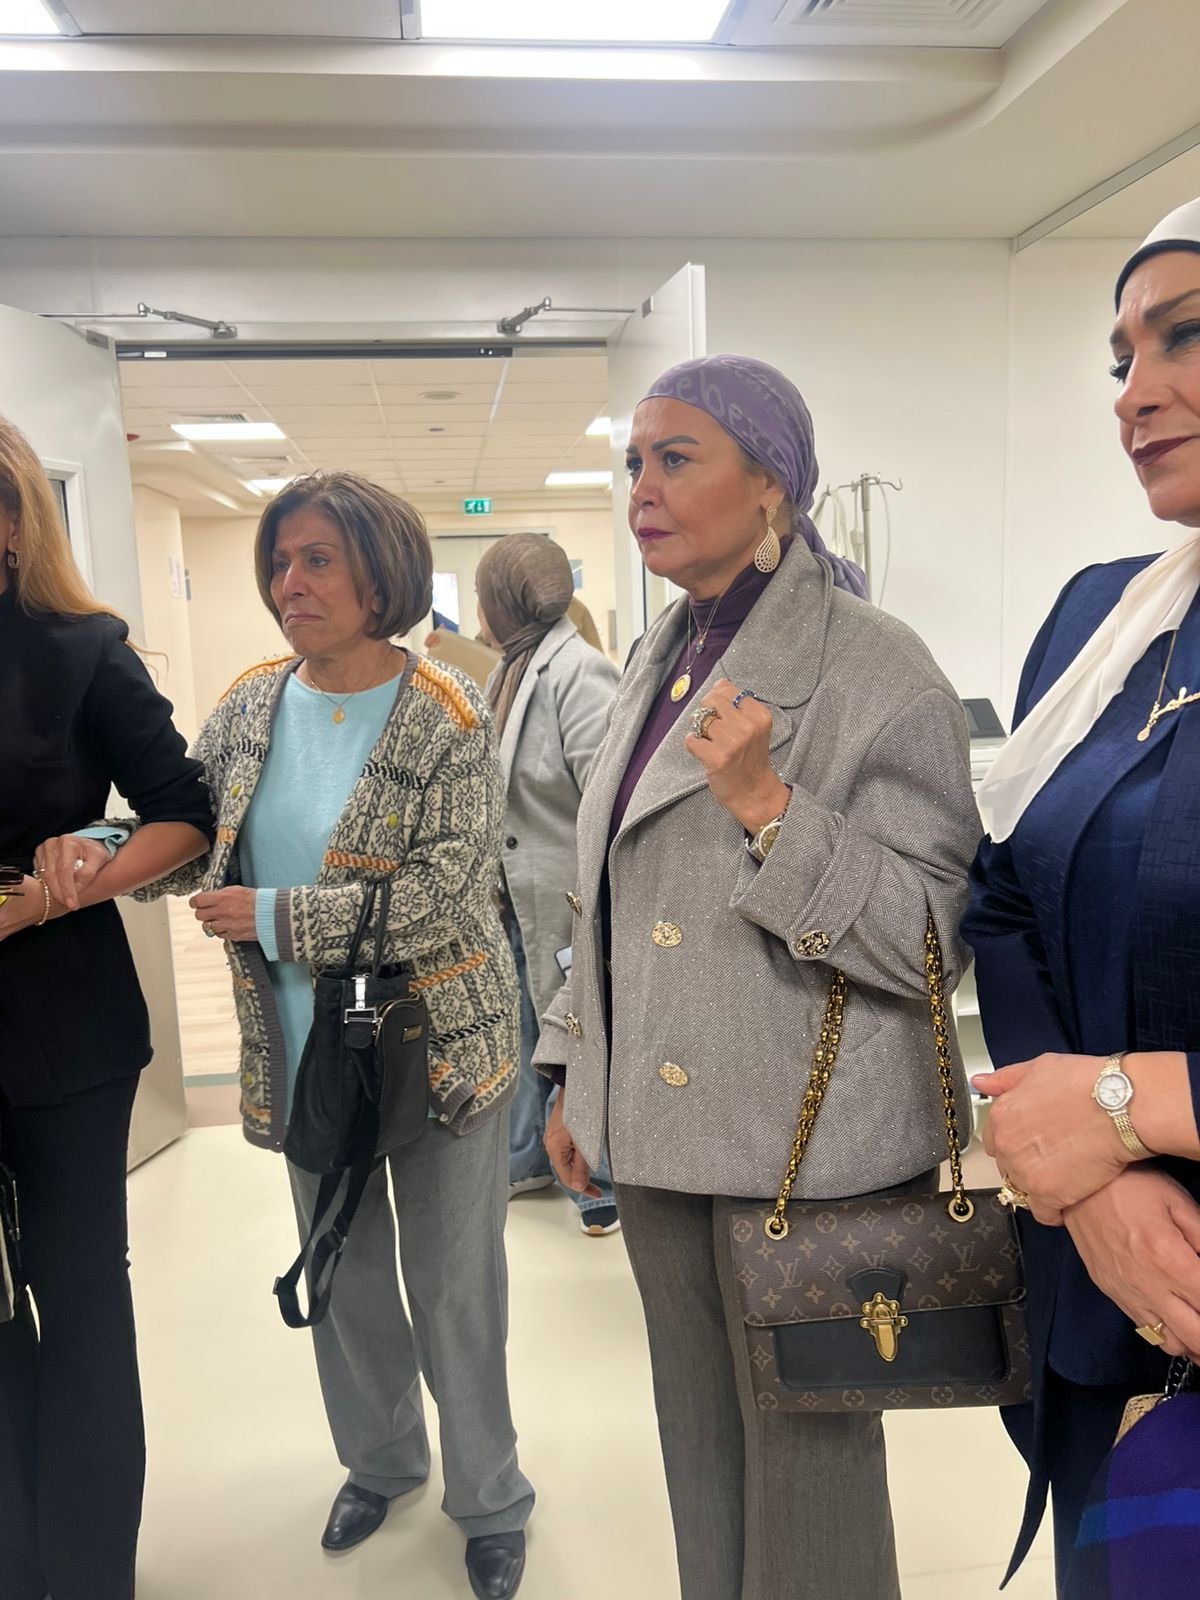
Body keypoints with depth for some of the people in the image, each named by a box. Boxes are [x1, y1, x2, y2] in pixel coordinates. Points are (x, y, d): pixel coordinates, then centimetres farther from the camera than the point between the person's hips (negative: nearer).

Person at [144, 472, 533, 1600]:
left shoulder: (446, 716, -15)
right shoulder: (248, 708, 2)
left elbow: (448, 894, -23)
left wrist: (273, 917, -21)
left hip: (438, 1049, -5)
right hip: (304, 1060, 5)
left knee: (455, 1288, 10)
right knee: (342, 1276, 22)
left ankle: (489, 1506, 36)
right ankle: (378, 1458, 49)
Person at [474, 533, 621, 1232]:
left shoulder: (578, 673, -18)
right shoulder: (512, 672, 10)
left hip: (565, 903, -9)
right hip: (516, 899, 9)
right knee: (524, 1036, 21)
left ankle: (607, 1178, 27)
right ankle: (527, 1157, 40)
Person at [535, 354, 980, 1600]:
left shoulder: (875, 670, -13)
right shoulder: (656, 663, 8)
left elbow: (935, 937, -16)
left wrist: (769, 807, -27)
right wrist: (574, 1077, 15)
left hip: (803, 1147, -6)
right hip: (658, 1132, 7)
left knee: (803, 1461, 12)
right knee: (701, 1447, 23)